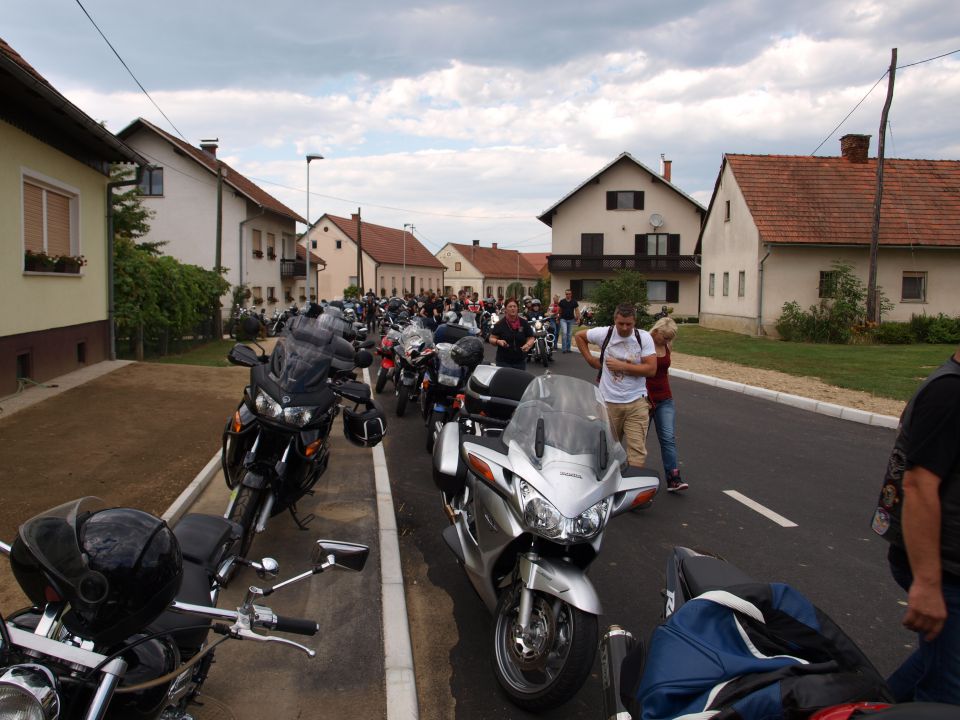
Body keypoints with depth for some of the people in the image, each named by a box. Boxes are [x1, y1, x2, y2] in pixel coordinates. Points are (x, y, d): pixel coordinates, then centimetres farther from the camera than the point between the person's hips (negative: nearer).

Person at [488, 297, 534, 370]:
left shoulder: (524, 323, 3)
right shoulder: (500, 324, -2)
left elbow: (531, 338, 7)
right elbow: (491, 339, 2)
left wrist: (528, 345, -15)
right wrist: (498, 342, -19)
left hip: (520, 361, 2)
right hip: (503, 361, -2)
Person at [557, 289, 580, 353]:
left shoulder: (574, 302, 2)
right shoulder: (562, 302, -1)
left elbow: (577, 311, 2)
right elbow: (559, 311, 7)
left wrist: (578, 319, -7)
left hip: (571, 320, 2)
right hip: (563, 319, -2)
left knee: (569, 334, 6)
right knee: (564, 333, -14)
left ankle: (568, 348, 14)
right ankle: (564, 348, -11)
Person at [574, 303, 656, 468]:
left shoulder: (644, 337, -4)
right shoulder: (605, 334, -3)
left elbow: (651, 369, -11)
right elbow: (579, 336, 14)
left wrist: (622, 366, -16)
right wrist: (590, 359, 7)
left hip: (636, 402, -1)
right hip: (609, 401, 1)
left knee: (637, 449, -4)